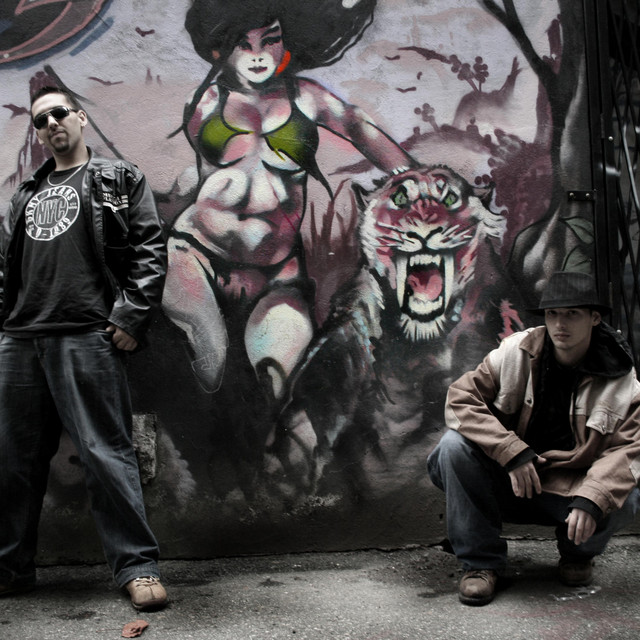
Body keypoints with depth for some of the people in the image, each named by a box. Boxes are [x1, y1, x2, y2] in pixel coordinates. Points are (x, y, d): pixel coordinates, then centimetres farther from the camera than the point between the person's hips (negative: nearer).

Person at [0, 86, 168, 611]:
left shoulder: (119, 180, 9)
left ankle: (137, 566, 0)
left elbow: (150, 249, -1)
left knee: (106, 452, -8)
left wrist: (130, 316, -11)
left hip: (87, 337, -6)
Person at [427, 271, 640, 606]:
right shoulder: (515, 352, -8)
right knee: (456, 444, -26)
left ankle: (577, 553, 9)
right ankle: (480, 562, -11)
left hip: (570, 488, 0)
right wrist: (514, 452, -25)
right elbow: (461, 398, -15)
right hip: (505, 483, 0)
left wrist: (591, 500, -33)